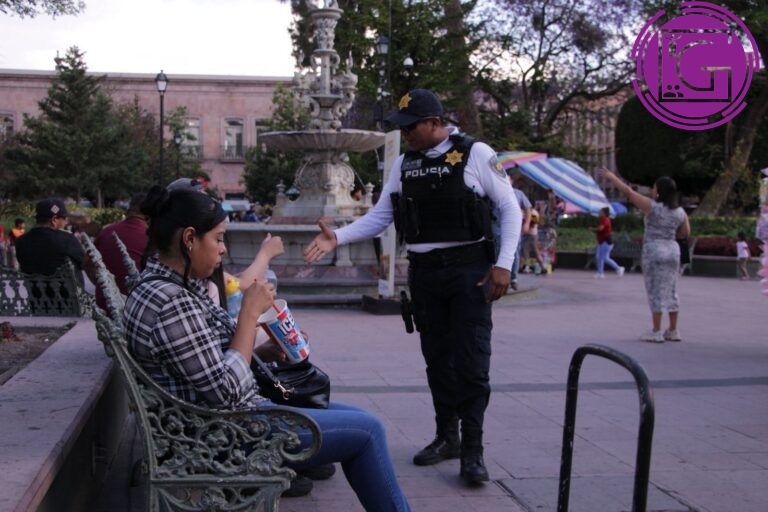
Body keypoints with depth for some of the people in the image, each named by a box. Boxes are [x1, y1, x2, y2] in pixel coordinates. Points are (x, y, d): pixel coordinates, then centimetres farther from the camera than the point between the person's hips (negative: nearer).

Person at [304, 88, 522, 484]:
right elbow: (380, 216, 7)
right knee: (437, 357, 11)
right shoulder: (403, 163, 8)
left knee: (471, 359, -5)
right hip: (424, 272, 5)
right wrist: (338, 237, -8)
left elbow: (510, 209, -5)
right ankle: (446, 437, 24)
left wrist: (504, 264, -13)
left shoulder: (475, 154, -7)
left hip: (468, 270, -5)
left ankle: (472, 450, 2)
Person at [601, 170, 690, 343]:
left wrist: (612, 177, 1)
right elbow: (685, 233, 12)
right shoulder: (680, 212, 6)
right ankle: (673, 331, 14)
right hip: (672, 250, 6)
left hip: (653, 250, -6)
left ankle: (656, 332, -2)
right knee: (671, 291, 11)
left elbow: (628, 191, -8)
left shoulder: (651, 206, -10)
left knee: (655, 291, -3)